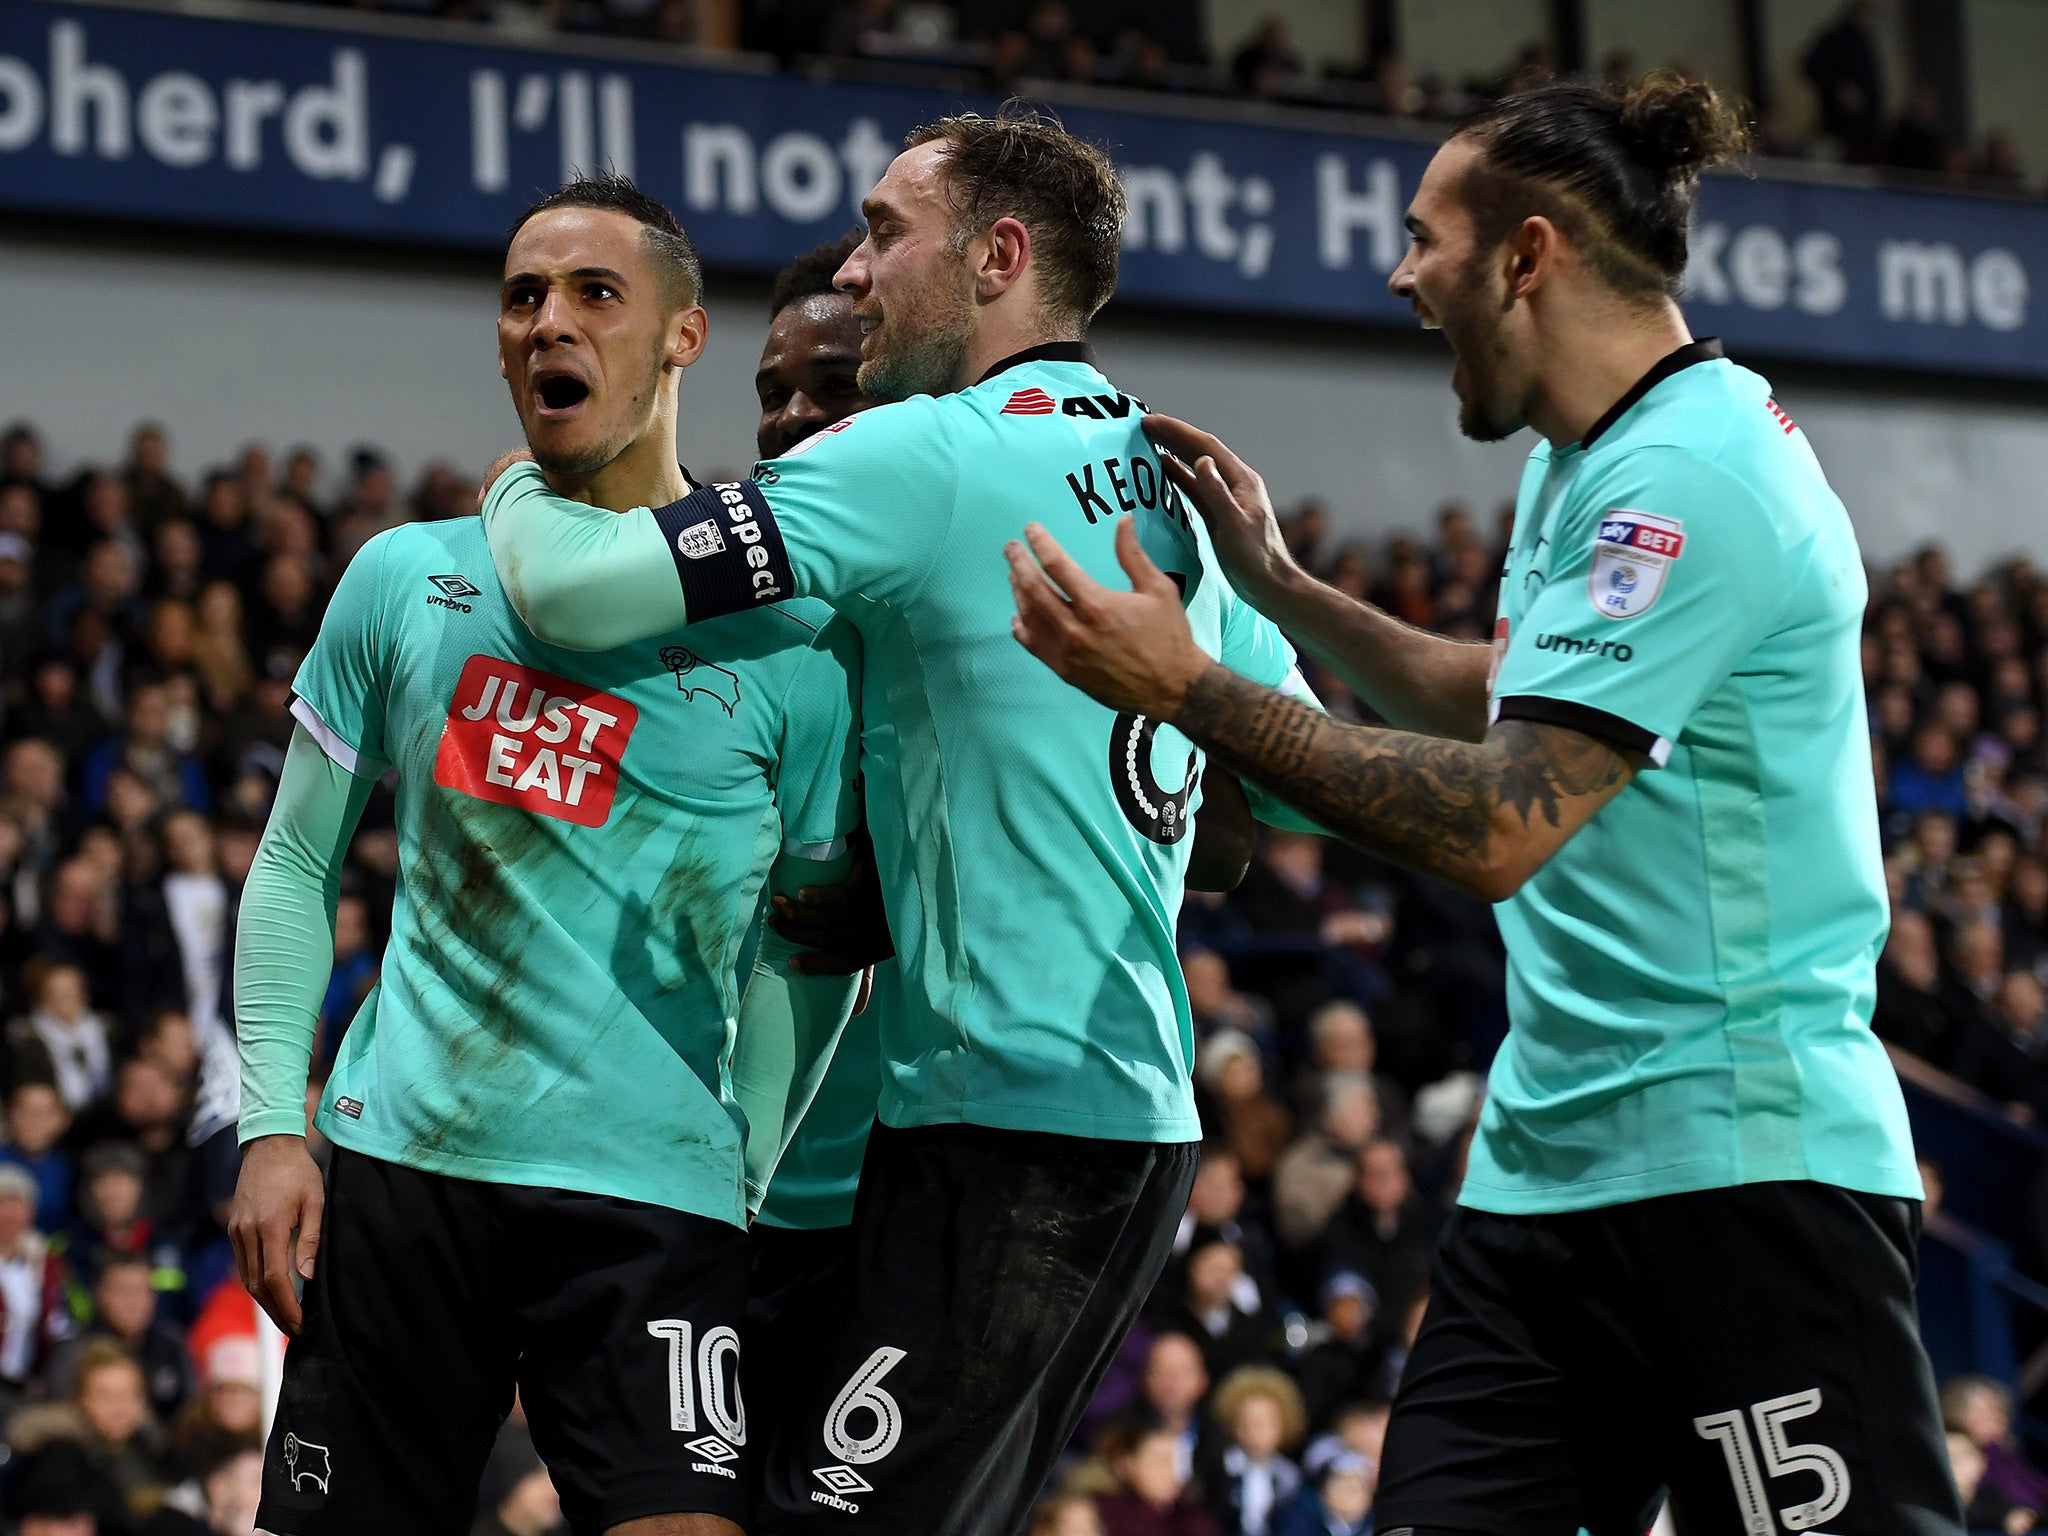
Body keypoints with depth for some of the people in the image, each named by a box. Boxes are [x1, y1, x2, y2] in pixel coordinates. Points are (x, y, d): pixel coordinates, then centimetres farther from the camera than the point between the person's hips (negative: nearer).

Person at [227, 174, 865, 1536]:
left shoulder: (791, 627, 0)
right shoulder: (404, 578, 9)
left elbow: (813, 960, 6)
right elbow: (295, 868, 14)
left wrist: (742, 1198, -1)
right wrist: (272, 1127, 3)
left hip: (653, 1193, -3)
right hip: (394, 1164, 3)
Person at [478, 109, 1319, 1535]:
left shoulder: (932, 453, -10)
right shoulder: (1161, 479, 15)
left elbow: (577, 586, -13)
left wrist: (518, 490, 8)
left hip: (1010, 1126, -9)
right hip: (1141, 1112, 9)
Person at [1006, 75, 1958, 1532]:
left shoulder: (1689, 474, -17)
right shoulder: (1584, 461, 15)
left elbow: (1501, 826, -23)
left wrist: (1189, 688, -18)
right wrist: (1276, 582, 26)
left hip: (1739, 1168, -10)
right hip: (1545, 1175, 10)